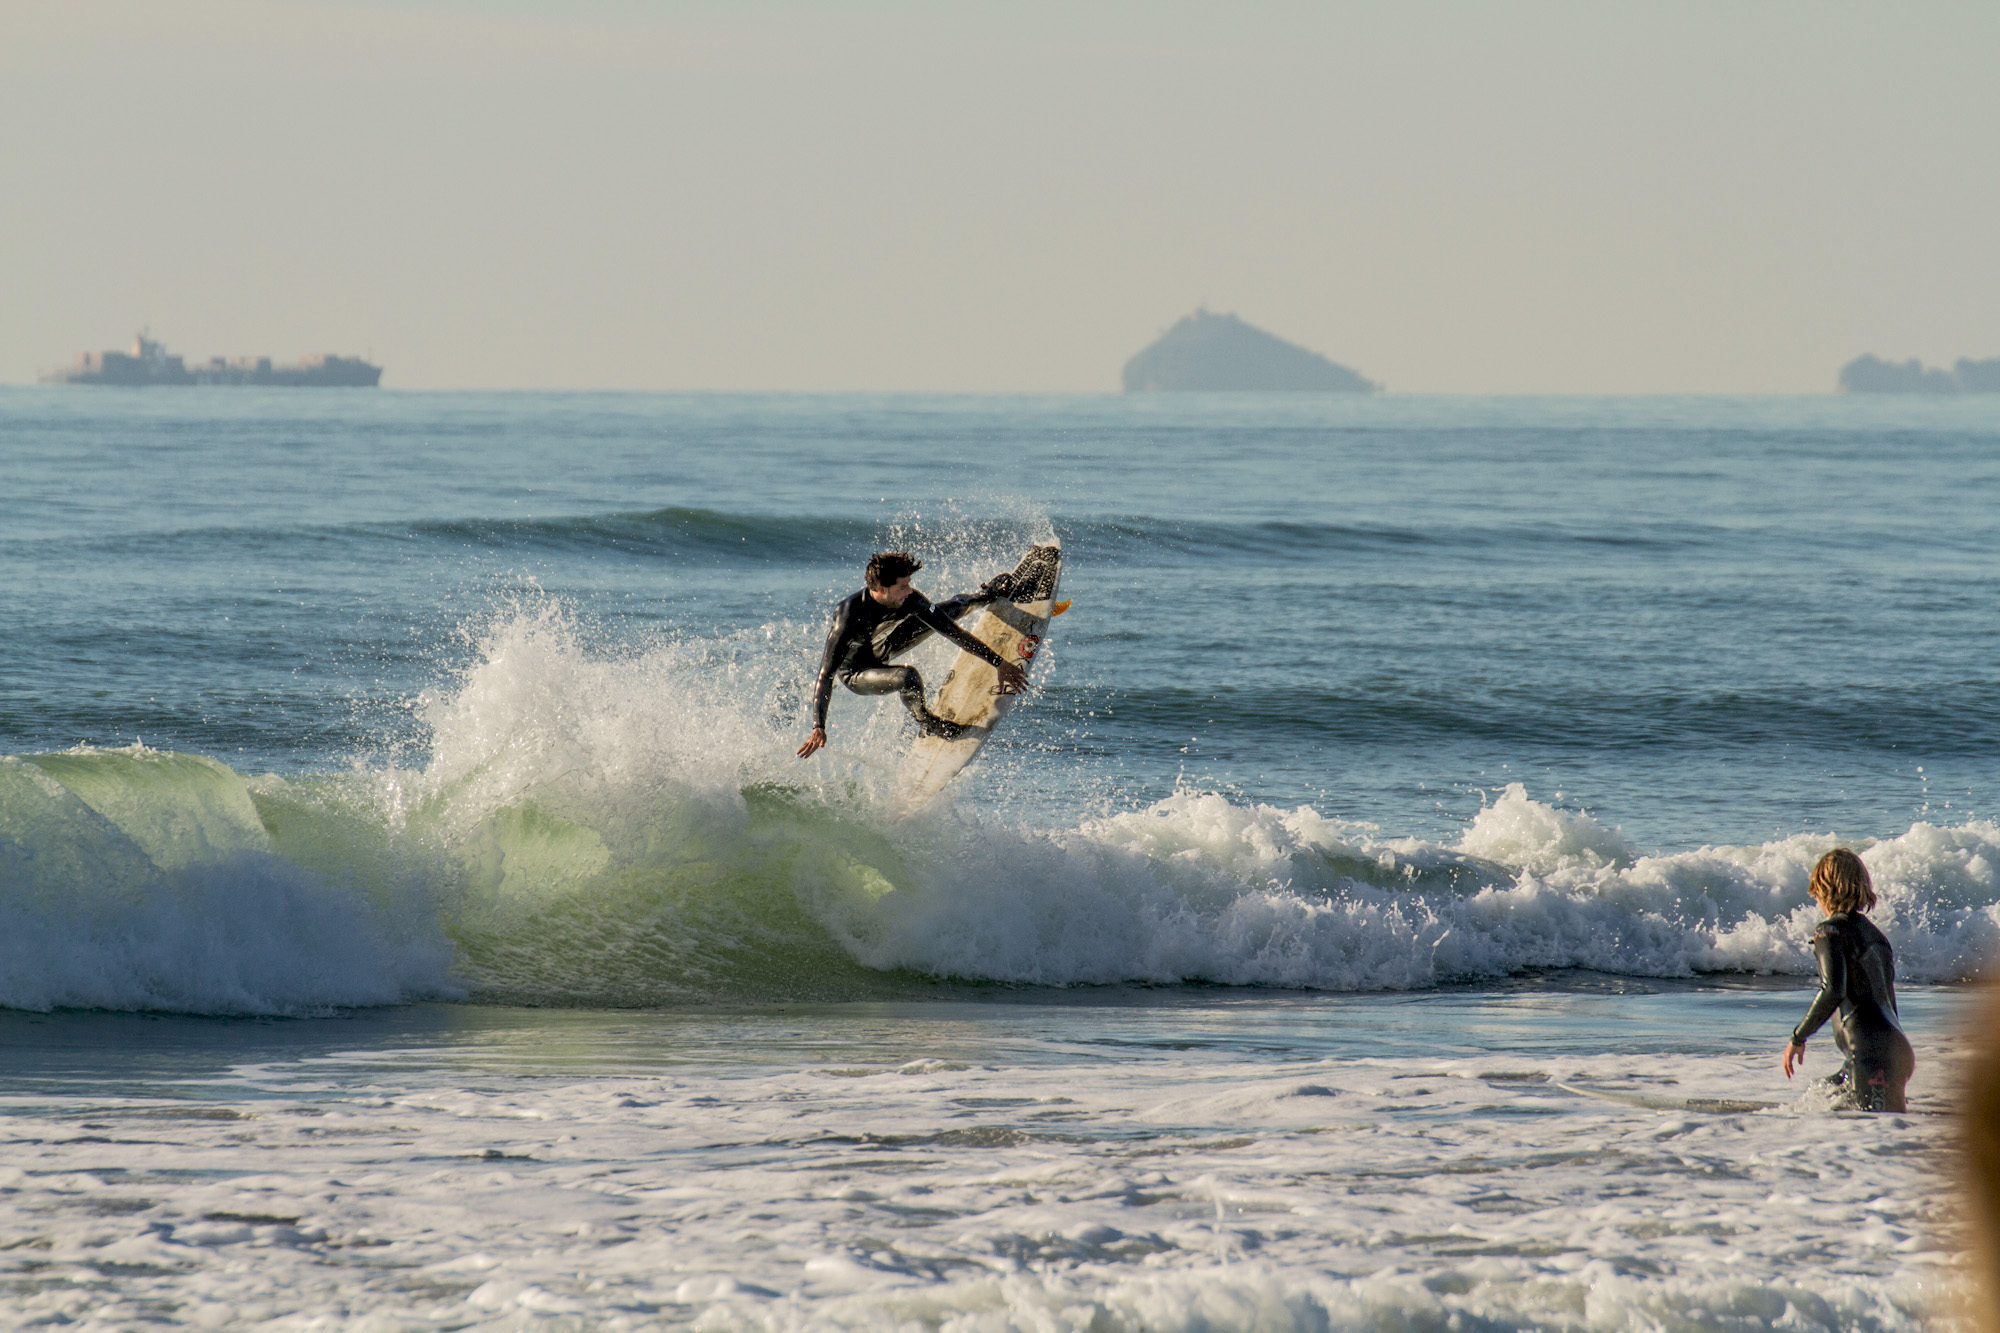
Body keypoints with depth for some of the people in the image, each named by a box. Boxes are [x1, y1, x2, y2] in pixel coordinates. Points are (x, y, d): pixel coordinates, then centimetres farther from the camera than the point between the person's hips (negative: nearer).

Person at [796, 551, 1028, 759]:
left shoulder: (907, 599, -25)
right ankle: (925, 722, -1)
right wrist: (818, 728, -49)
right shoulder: (849, 619, -41)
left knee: (948, 612, 12)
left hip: (878, 648, 6)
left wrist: (999, 662, -16)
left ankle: (984, 595, 47)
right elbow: (825, 676, -40)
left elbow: (952, 631, -17)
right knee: (908, 677, -34)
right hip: (854, 674, -6)